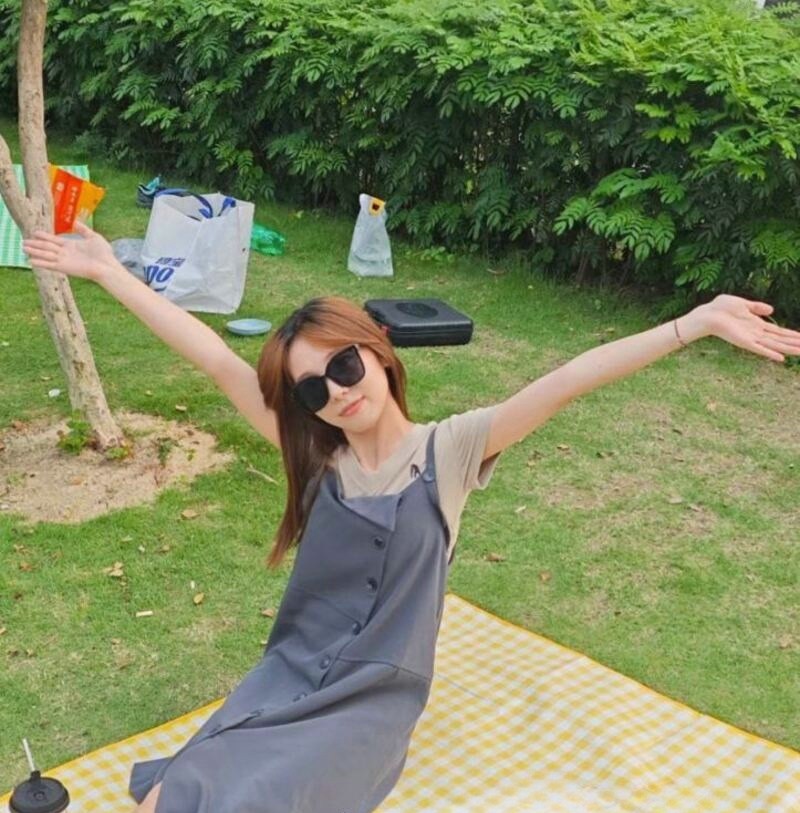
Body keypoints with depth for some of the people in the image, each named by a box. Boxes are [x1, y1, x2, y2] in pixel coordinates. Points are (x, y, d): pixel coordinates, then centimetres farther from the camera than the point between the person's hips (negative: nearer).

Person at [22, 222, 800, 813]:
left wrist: (699, 320, -26)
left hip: (372, 702, -3)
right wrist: (107, 271, -2)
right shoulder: (317, 457, 1)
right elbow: (218, 360, -3)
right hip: (285, 680, 4)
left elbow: (567, 382, -19)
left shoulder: (449, 450, -8)